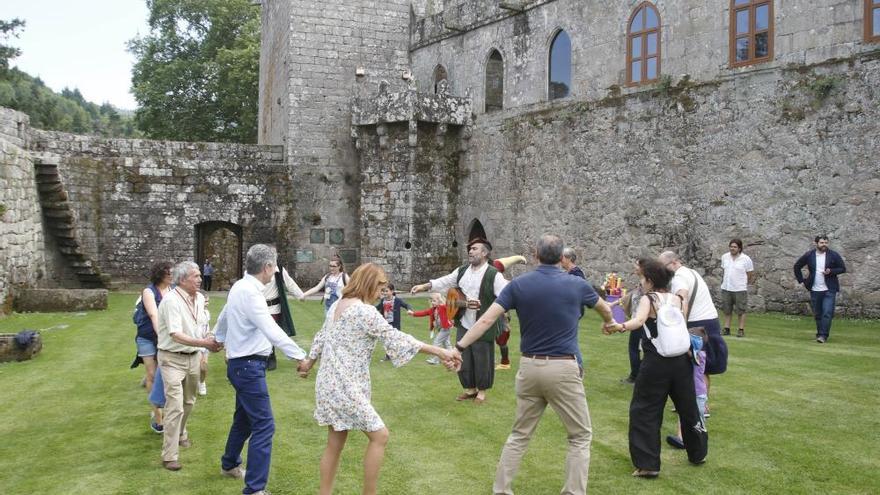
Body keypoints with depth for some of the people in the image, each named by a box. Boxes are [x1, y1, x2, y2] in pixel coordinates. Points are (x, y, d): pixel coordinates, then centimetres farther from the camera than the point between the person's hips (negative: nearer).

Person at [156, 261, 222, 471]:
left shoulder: (199, 298, 2)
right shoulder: (171, 301, -22)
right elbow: (176, 335, -29)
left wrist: (210, 340, -4)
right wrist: (204, 343, -34)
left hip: (192, 357, 7)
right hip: (172, 359, -7)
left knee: (188, 402, 21)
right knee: (175, 406, -10)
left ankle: (180, 435, 45)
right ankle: (169, 456, -3)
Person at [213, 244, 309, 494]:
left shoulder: (239, 286, 9)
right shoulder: (250, 292, -22)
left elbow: (223, 318, 27)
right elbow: (272, 332, -30)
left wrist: (217, 338, 46)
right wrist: (301, 356, -30)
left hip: (240, 363, 10)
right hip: (248, 366, -10)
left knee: (244, 417, 25)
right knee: (264, 425, -9)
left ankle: (230, 464, 44)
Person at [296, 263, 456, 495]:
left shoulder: (337, 305, 10)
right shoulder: (364, 311, -17)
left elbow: (321, 337, 22)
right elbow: (394, 338, -20)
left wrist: (309, 362, 36)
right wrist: (438, 351, -20)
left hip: (330, 383, 9)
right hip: (346, 388, -9)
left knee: (335, 444, 14)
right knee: (379, 435, 0)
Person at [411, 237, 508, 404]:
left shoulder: (493, 274, -13)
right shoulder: (462, 271, 8)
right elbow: (445, 282, 13)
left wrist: (483, 306, -28)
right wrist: (424, 286, 2)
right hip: (463, 325, 6)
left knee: (482, 360, 5)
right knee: (462, 359, 14)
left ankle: (481, 391, 23)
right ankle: (470, 389, 31)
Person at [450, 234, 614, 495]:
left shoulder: (518, 285, 1)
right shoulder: (577, 285, 0)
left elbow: (486, 320, -7)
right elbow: (605, 310, 22)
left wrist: (459, 348, -3)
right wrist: (610, 323, 44)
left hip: (529, 367, 3)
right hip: (563, 369, -3)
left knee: (520, 434, 18)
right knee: (580, 436, 12)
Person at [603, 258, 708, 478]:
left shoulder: (648, 299, -8)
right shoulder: (679, 300, 7)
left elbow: (639, 320, -27)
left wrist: (620, 326, -45)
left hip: (656, 363, -5)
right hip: (681, 359, 5)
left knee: (644, 411, 3)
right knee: (688, 407, 20)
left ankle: (648, 465, 1)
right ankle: (698, 453, 37)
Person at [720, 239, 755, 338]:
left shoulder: (746, 259, -7)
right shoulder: (724, 257, 6)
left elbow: (751, 275, 0)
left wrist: (747, 283, 3)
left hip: (740, 289, -4)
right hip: (726, 288, 5)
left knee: (741, 311, 1)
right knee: (727, 310, 10)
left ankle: (741, 330, 7)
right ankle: (726, 329, 17)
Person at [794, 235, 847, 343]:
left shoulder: (833, 255, -3)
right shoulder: (809, 255, 1)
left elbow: (843, 268, 3)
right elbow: (797, 266, 12)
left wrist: (831, 271, -15)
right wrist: (801, 280, 6)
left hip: (829, 290, -2)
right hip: (814, 290, 2)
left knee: (827, 313, -11)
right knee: (817, 314, 9)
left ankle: (823, 335, -9)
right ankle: (820, 334, 21)